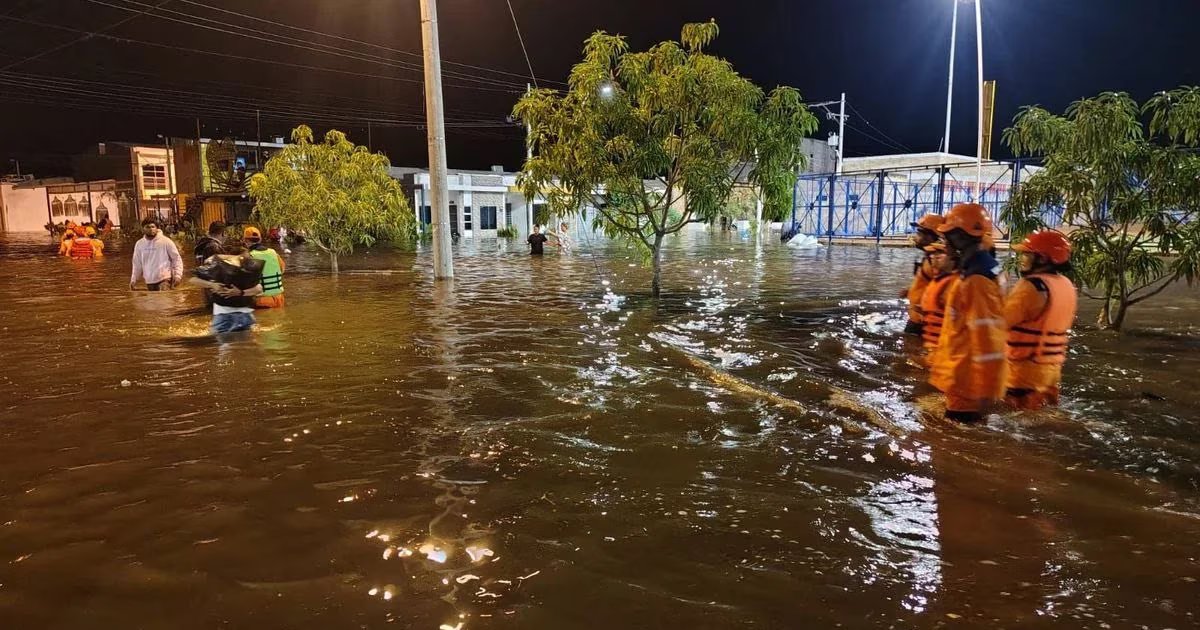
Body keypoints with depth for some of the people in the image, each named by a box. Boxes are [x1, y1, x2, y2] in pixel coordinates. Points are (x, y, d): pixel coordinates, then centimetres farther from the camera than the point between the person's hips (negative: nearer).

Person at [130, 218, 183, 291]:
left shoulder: (166, 241, -6)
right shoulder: (139, 244, 7)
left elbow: (176, 259, -3)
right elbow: (137, 264, 16)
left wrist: (177, 275, -12)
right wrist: (134, 279, 10)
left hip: (165, 279, -5)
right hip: (149, 281, 5)